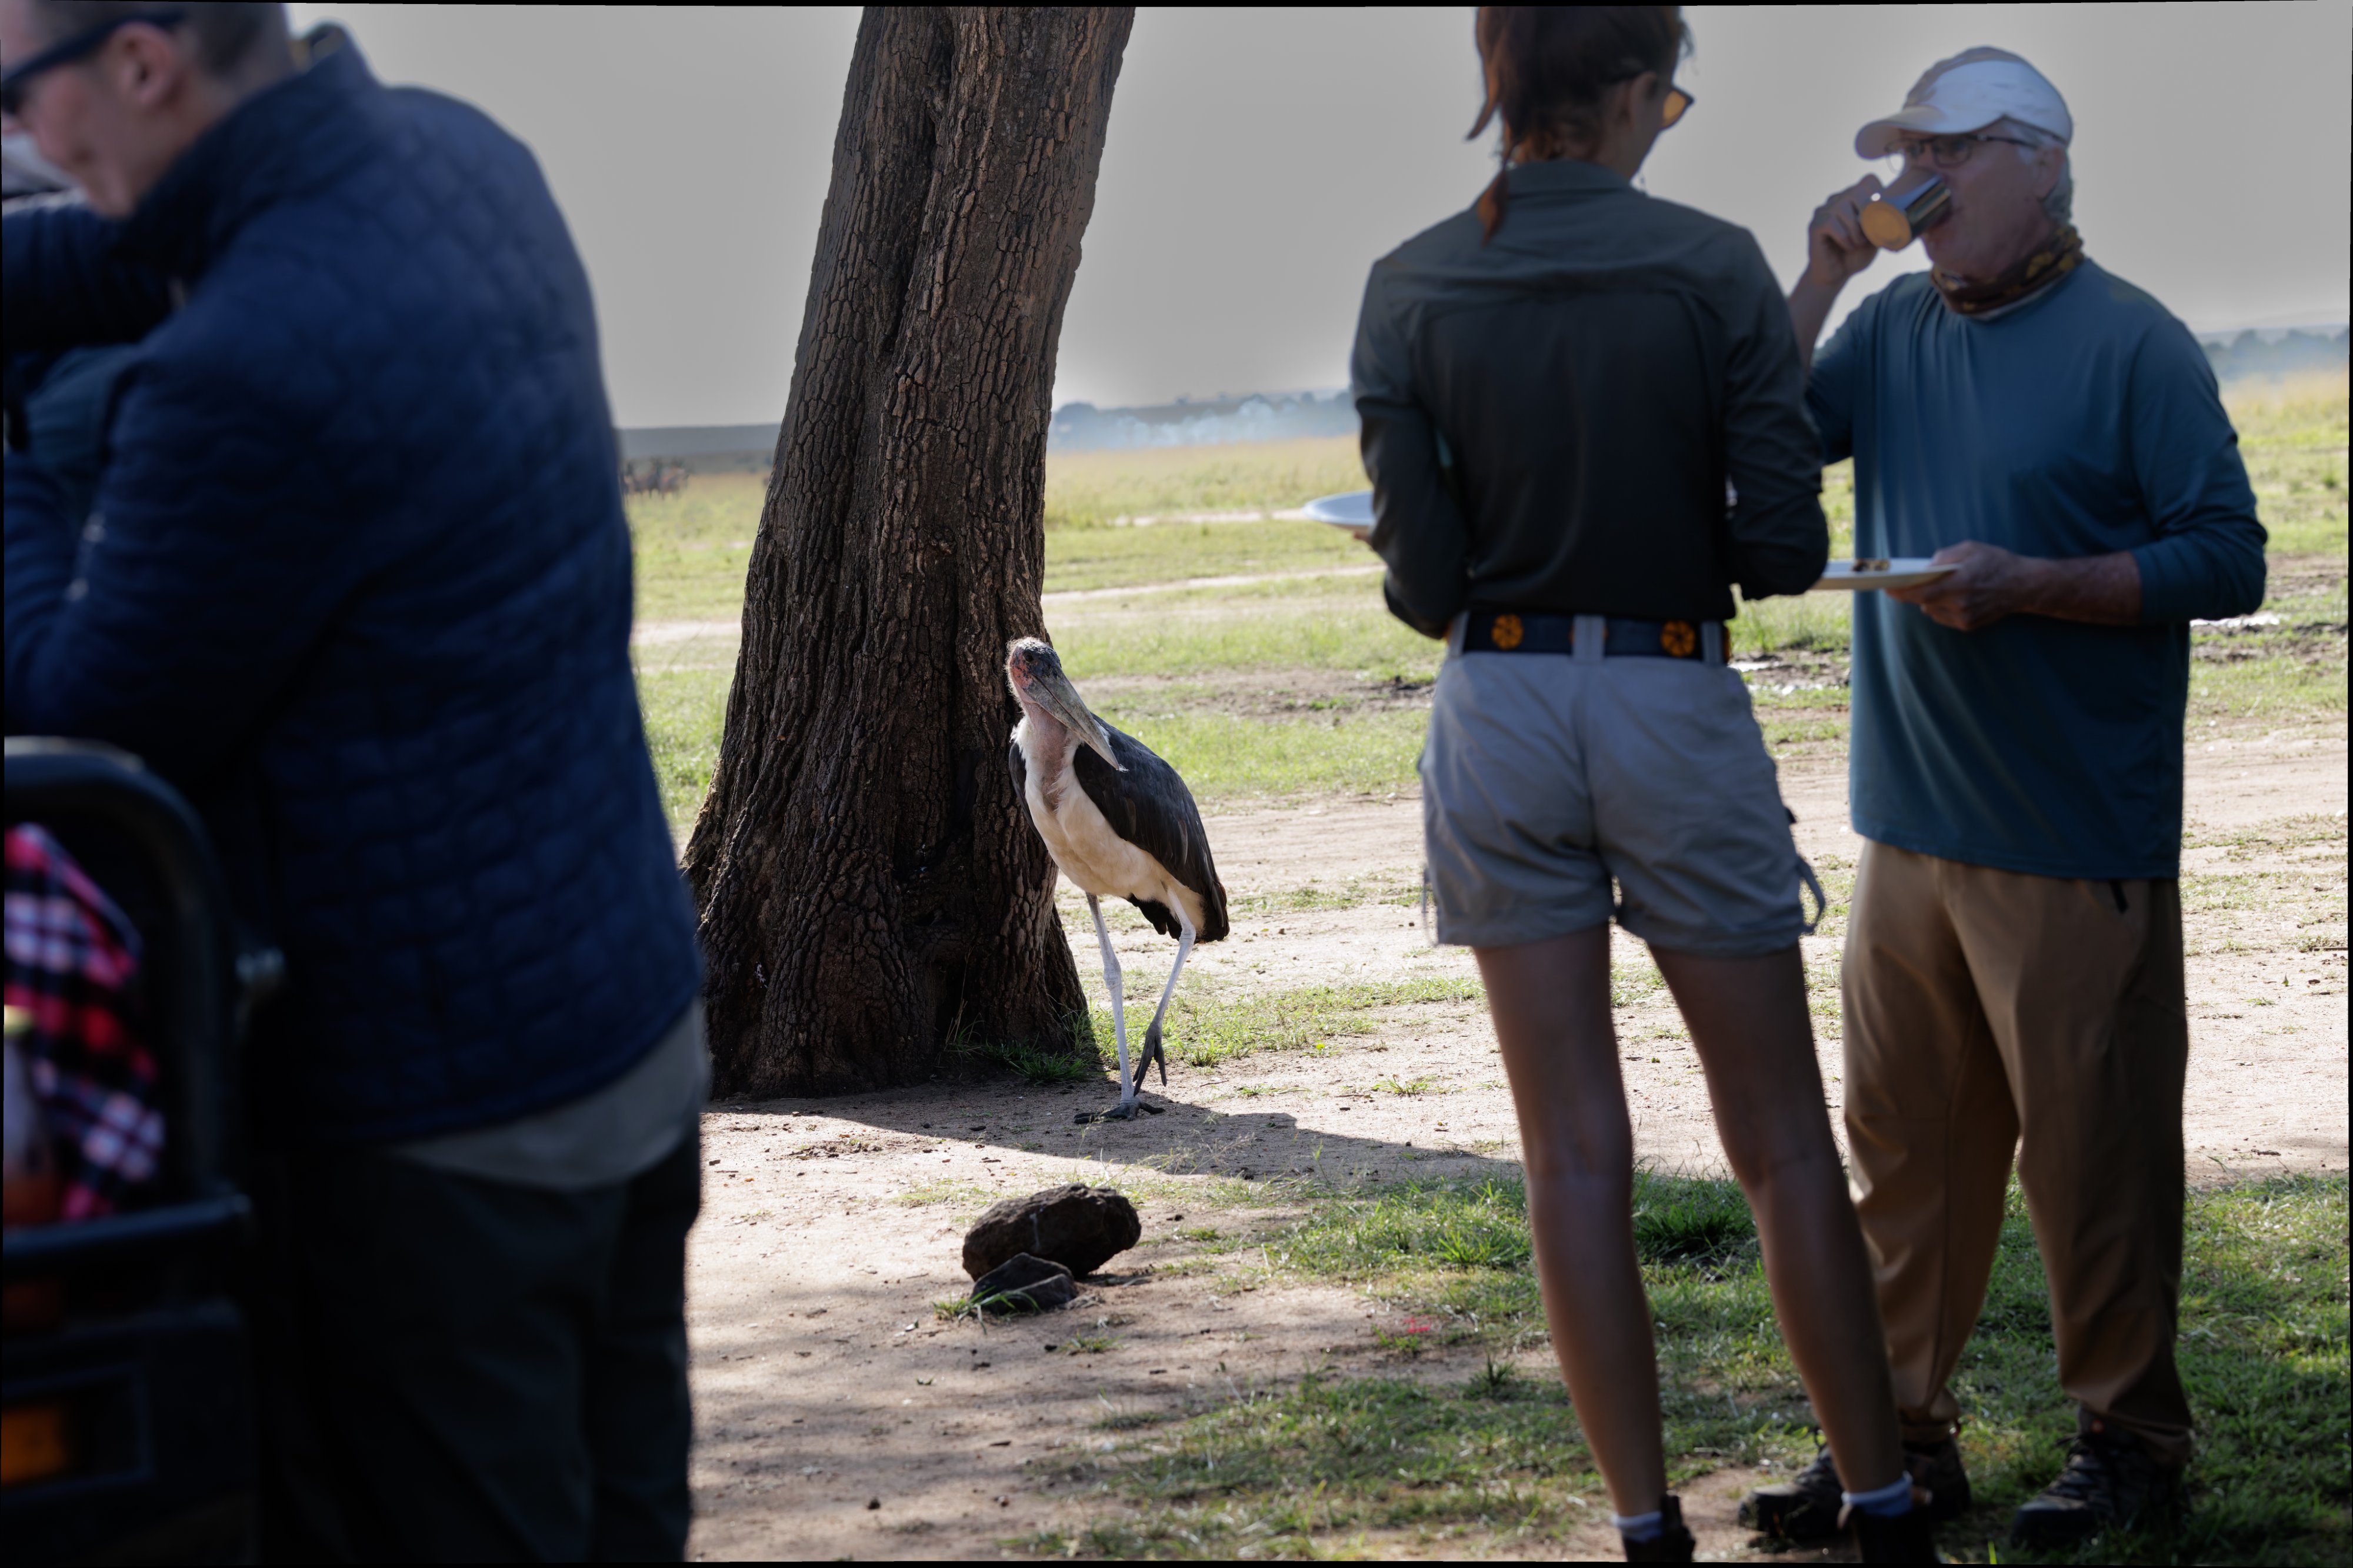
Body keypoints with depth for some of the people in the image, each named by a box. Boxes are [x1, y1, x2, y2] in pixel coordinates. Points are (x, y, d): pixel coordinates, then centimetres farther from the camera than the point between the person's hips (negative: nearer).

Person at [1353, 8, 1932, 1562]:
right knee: (1785, 1142, 8)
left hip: (1499, 716, 2)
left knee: (1576, 1154, 6)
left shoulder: (1409, 291, -2)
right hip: (1678, 712, -2)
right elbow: (1786, 543, -10)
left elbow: (1422, 583, -4)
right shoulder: (1712, 268, -8)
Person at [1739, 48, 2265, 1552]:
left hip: (2079, 839, -6)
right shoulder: (1895, 329, 9)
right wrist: (1821, 276, -4)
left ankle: (2130, 1436, 16)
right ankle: (1902, 1428, 21)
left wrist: (2027, 584, -20)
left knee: (2095, 1149, 2)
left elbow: (2228, 561, -10)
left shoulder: (2132, 344, -7)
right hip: (1911, 827, 6)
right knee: (1905, 1144, 11)